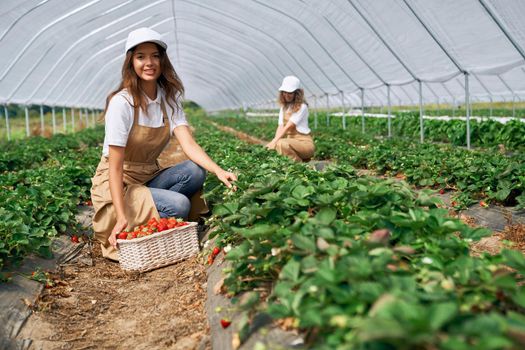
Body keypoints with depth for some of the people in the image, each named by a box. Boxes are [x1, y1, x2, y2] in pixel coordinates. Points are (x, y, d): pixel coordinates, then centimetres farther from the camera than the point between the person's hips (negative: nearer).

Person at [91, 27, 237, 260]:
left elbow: (188, 144, -12)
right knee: (179, 205, -27)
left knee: (195, 172, -21)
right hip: (115, 185, -6)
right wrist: (122, 218, -27)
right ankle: (122, 230, -4)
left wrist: (218, 171, -29)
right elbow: (115, 167, -21)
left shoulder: (169, 97, -1)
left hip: (149, 177, 6)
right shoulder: (122, 102, -20)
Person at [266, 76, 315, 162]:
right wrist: (274, 142, -18)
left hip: (305, 143, -7)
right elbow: (280, 127, 0)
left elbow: (288, 127, -19)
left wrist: (274, 141, -26)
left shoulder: (302, 107, -10)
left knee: (283, 143, -35)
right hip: (291, 141, 7)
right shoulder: (284, 107, 12)